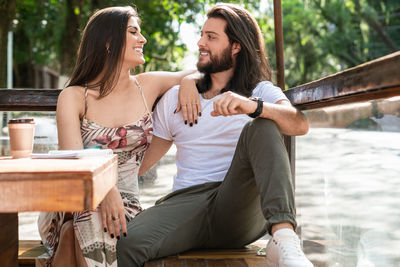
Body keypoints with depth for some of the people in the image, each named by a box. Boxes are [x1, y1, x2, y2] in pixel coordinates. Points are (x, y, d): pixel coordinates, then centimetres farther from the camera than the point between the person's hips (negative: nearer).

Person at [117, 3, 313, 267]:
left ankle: (283, 238, -40)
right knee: (125, 244, -29)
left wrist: (253, 106, -31)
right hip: (187, 202, 2)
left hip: (241, 212, -1)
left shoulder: (261, 92, 11)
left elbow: (300, 124, -12)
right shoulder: (175, 97, 20)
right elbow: (140, 160, 18)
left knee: (262, 126, -27)